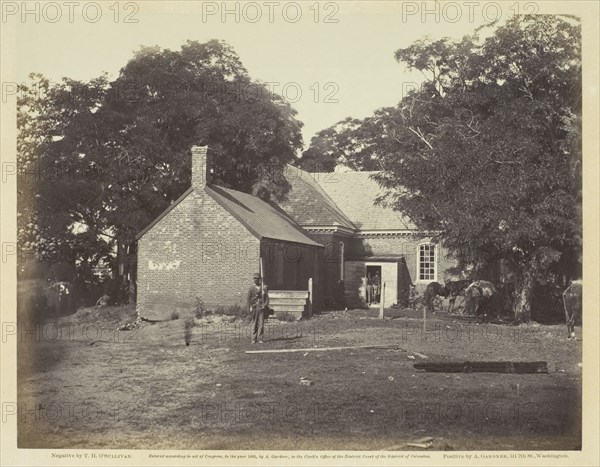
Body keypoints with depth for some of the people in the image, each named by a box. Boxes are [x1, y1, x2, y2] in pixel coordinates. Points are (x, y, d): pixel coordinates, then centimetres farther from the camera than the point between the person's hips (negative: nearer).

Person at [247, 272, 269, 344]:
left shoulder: (264, 288, 7)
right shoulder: (251, 288, 5)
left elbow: (267, 298, 7)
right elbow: (249, 299, 4)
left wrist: (265, 305, -7)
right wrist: (249, 308, -3)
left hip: (261, 308, 0)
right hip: (254, 308, 0)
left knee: (261, 324, -3)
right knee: (254, 324, 2)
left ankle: (260, 339, 2)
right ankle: (254, 339, 7)